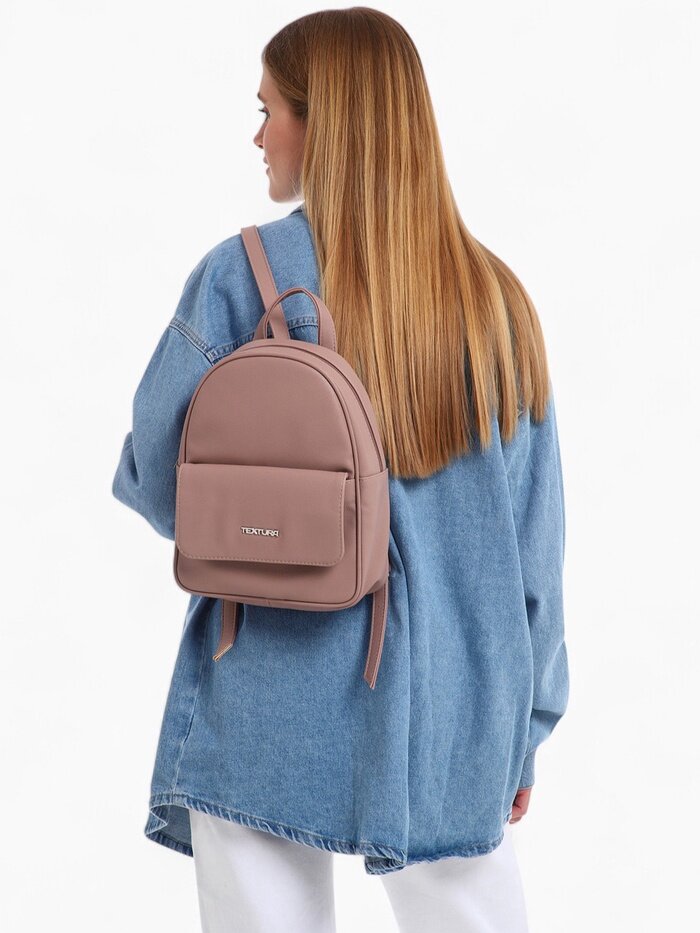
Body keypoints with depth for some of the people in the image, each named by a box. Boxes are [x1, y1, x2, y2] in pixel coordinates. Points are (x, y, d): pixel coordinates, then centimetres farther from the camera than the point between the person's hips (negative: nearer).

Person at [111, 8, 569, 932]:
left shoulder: (240, 278, -9)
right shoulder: (495, 298, -1)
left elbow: (157, 481, -3)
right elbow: (534, 536, 1)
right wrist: (526, 723, 11)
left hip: (268, 714, -2)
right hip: (454, 714, 2)